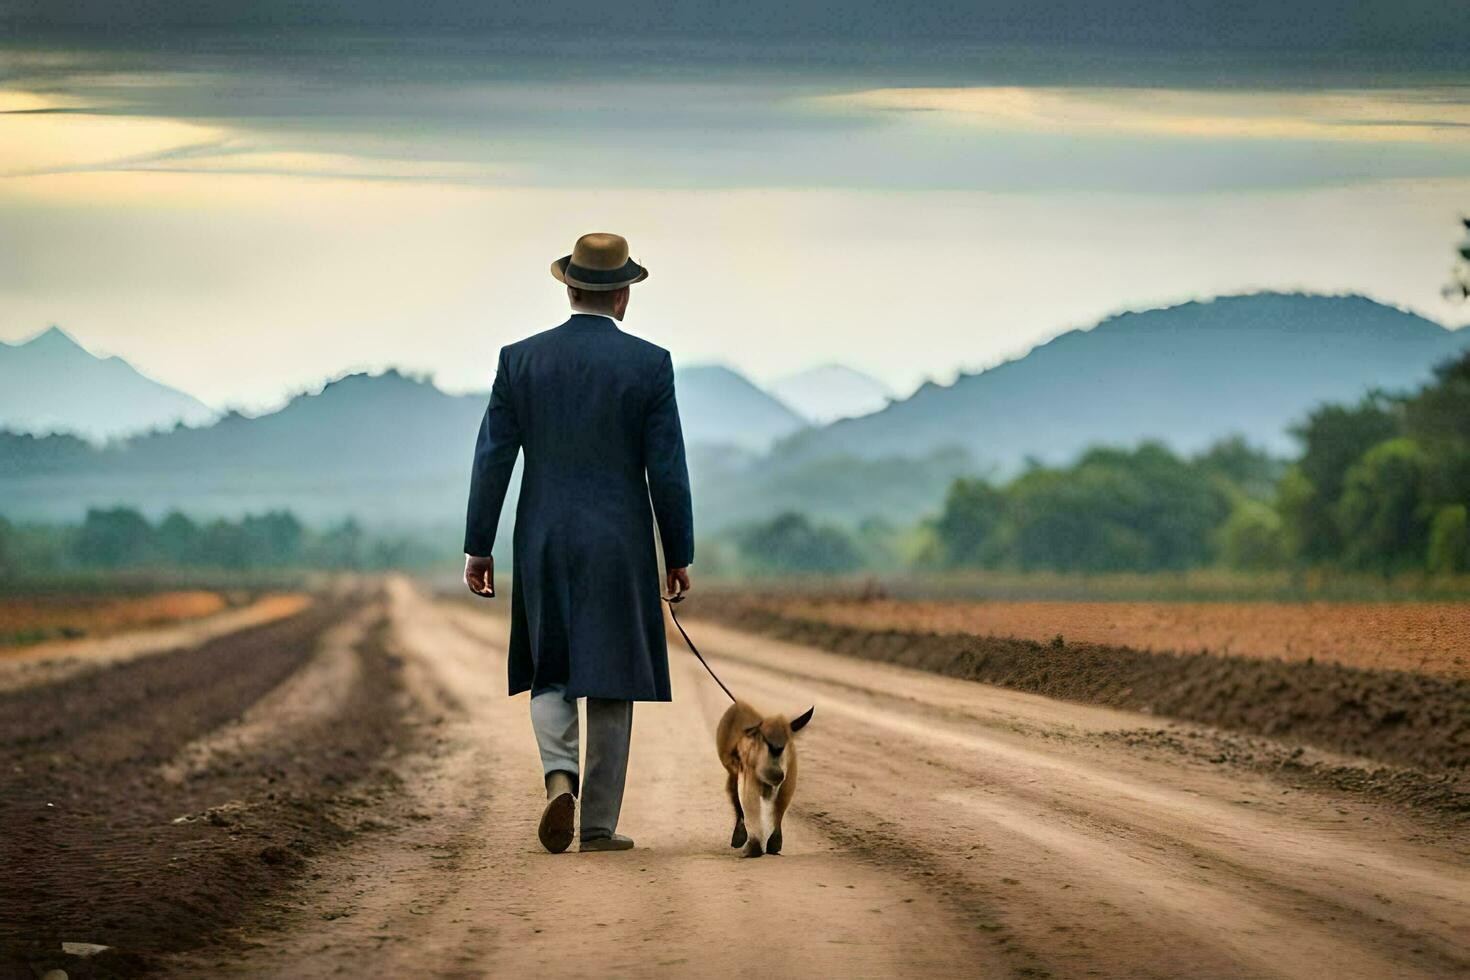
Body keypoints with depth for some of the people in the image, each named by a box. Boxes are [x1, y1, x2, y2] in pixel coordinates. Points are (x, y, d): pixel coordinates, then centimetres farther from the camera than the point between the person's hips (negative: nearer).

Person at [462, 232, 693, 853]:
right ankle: (599, 825, 8)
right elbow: (667, 468, -5)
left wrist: (478, 547, 6)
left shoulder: (520, 359, 0)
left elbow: (492, 458, 0)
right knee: (609, 682, 6)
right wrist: (680, 556, 3)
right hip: (619, 545, -2)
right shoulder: (650, 364, -5)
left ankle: (560, 775, -12)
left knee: (550, 675, 14)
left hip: (542, 542, 2)